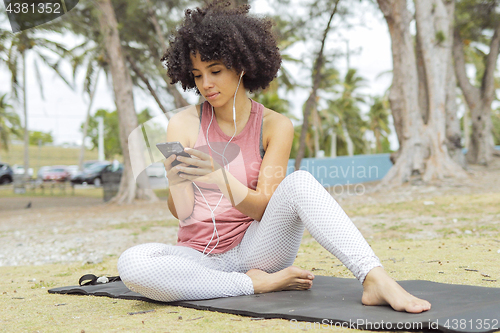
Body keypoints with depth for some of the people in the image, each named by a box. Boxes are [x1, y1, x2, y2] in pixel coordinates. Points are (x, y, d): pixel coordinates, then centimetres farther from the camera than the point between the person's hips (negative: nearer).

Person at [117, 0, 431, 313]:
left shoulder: (275, 126, -1)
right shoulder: (183, 124, 0)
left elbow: (263, 209, -9)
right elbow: (181, 212, -4)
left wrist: (219, 176, -28)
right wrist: (176, 182, -27)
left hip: (255, 248, -1)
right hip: (199, 257, 1)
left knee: (299, 182, -29)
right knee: (131, 264, -31)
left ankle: (376, 280, -36)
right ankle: (257, 283, -21)